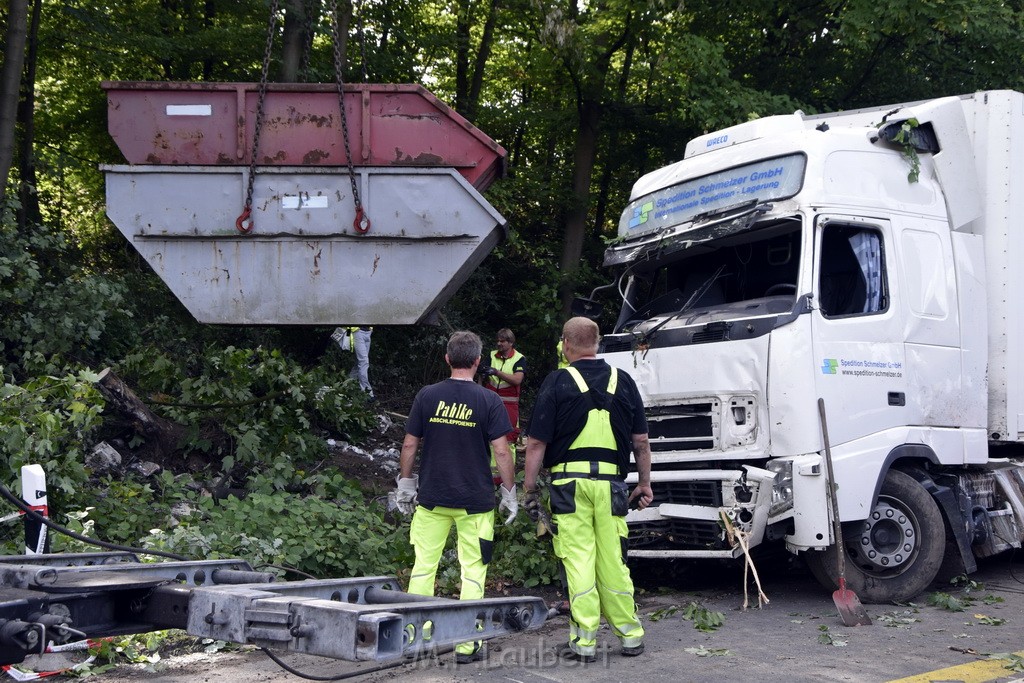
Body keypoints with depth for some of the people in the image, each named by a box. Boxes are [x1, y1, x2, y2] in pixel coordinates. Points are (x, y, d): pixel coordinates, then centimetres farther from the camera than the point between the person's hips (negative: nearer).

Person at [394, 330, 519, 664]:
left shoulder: (427, 396, -1)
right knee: (472, 572, 5)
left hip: (431, 498, 2)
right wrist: (509, 492, 1)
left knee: (424, 566, 12)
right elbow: (501, 451, -9)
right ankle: (466, 645, 7)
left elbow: (409, 445, 2)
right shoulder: (488, 400, -7)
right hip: (475, 500, -2)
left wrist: (405, 483, 14)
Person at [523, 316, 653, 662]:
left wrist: (529, 488, 2)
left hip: (570, 482, -3)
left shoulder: (557, 382, -2)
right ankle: (631, 636, 18)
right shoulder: (623, 381, 8)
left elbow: (536, 443, -4)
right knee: (613, 562, 11)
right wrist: (645, 483, 18)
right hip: (611, 482, 3)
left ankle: (584, 641, 3)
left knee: (578, 562, 0)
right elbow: (641, 441, 10)